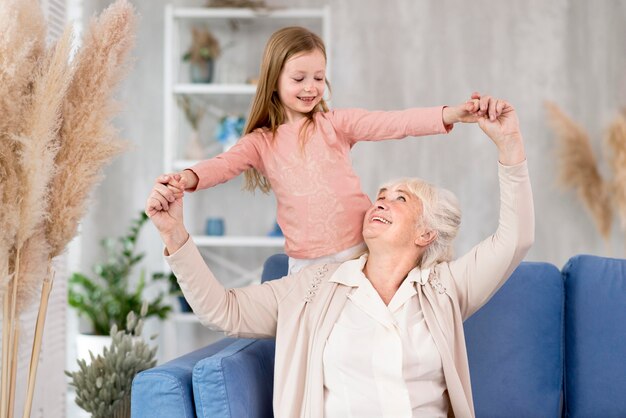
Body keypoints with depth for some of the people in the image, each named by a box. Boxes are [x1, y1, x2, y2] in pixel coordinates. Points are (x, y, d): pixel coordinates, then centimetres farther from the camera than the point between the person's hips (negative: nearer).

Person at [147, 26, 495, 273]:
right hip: (306, 266, 1)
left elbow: (393, 123, -10)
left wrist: (452, 114, -26)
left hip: (359, 253, -1)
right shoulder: (261, 141, 7)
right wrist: (185, 178, -33)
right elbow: (223, 164, -9)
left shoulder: (337, 123, 3)